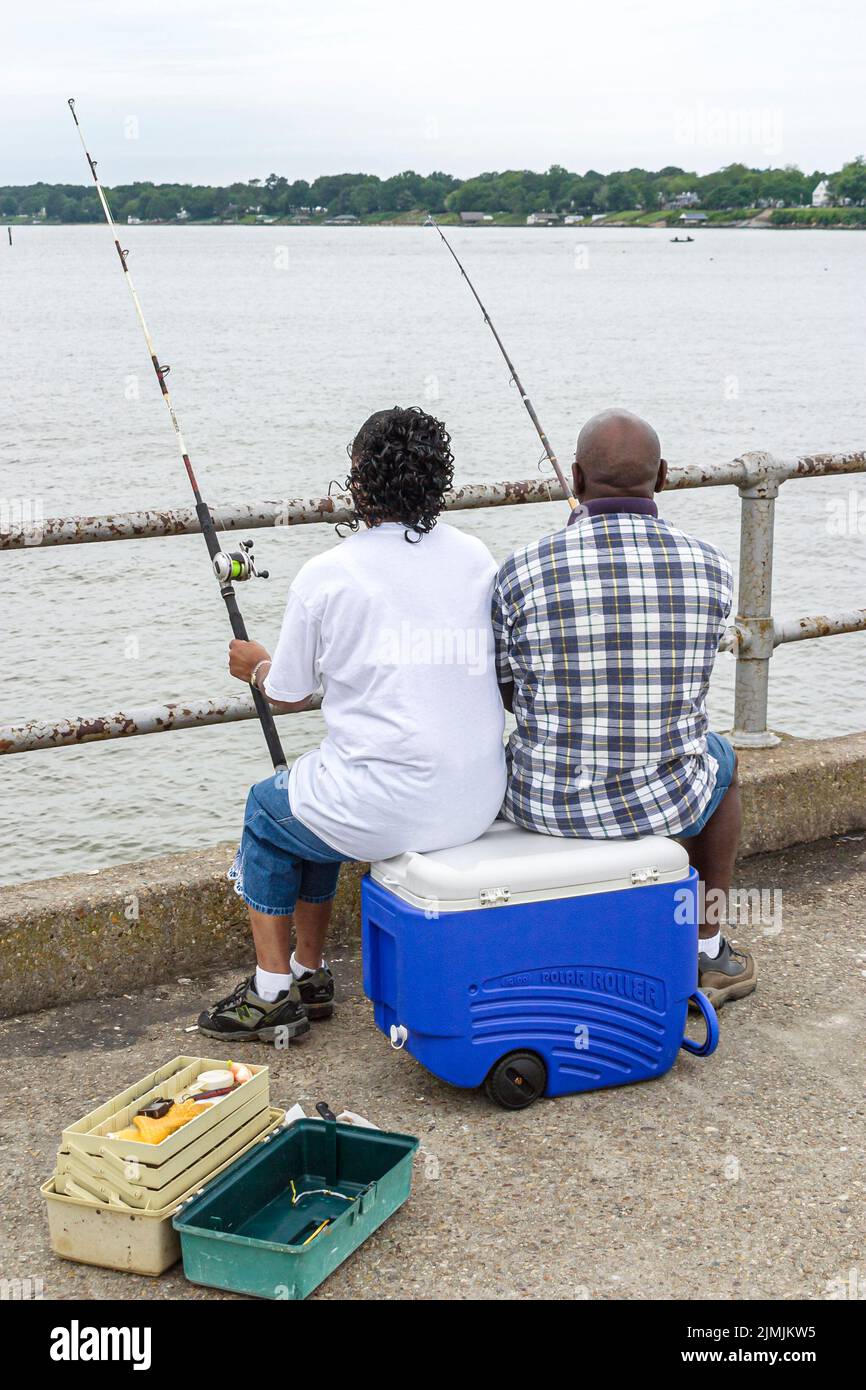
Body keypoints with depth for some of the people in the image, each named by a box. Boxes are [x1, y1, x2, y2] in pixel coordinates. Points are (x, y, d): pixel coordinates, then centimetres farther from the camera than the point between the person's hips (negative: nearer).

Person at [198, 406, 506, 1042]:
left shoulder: (325, 574, -9)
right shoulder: (477, 558, 3)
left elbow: (289, 695, 3)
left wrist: (257, 664, 26)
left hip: (386, 811, -5)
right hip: (479, 804, 5)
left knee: (267, 808, 26)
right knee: (320, 808, 32)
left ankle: (273, 994, 24)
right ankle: (311, 975, 37)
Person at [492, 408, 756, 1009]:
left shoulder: (523, 571, -13)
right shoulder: (711, 567, -9)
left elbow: (508, 695, 2)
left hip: (548, 804, 0)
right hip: (664, 801, 0)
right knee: (720, 758, 35)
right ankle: (707, 952, 39)